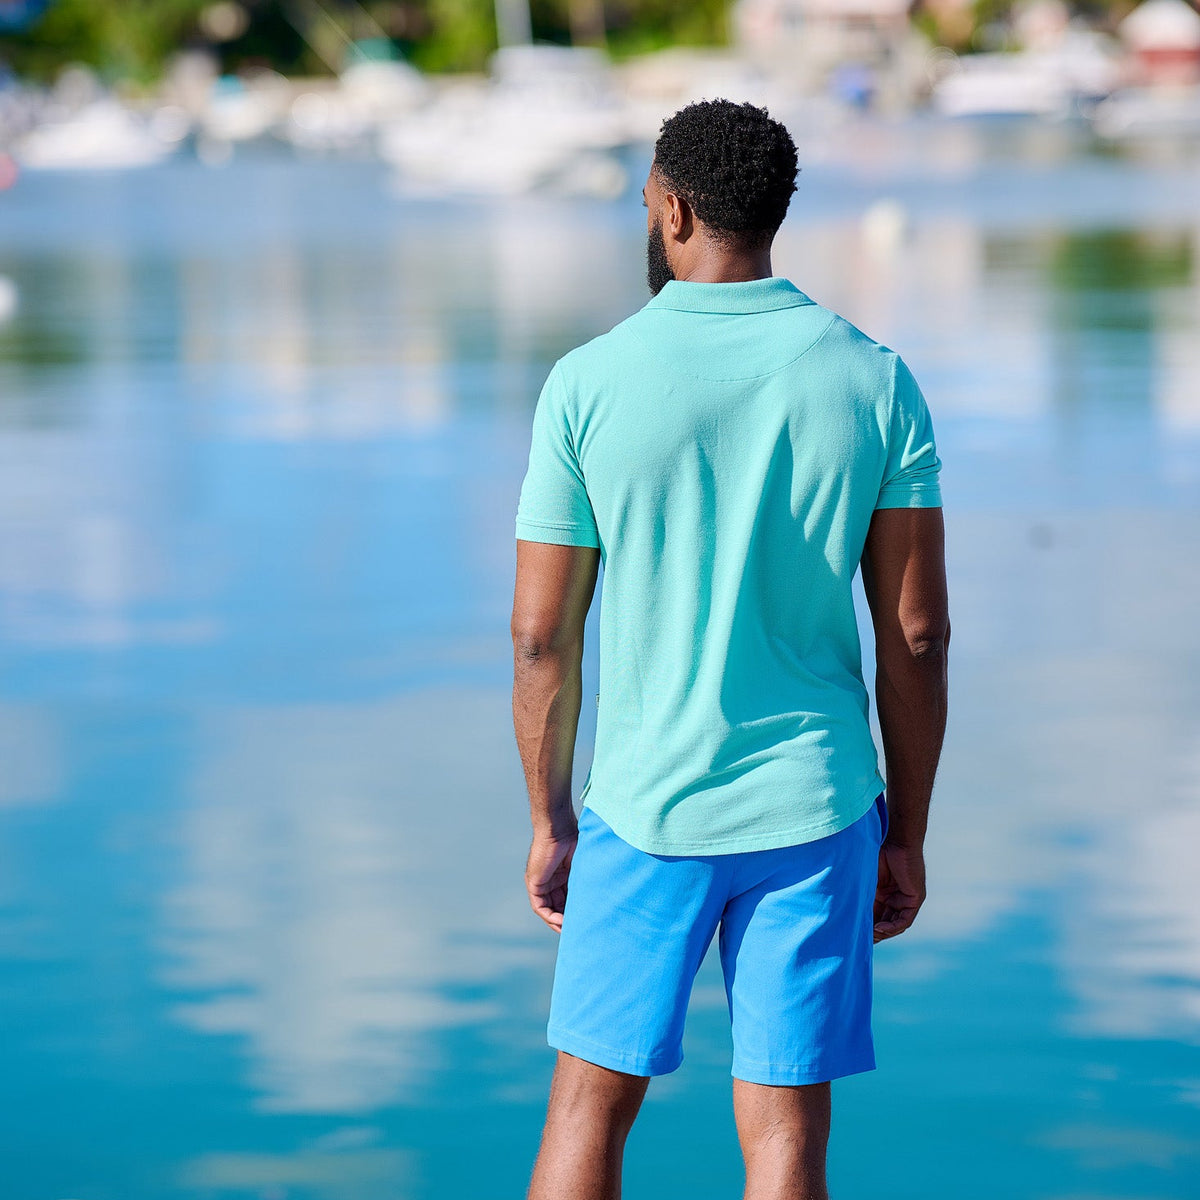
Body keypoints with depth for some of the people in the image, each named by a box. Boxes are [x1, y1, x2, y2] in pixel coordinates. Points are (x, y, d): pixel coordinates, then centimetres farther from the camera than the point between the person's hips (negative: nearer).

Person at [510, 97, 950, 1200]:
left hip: (645, 814, -1)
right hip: (813, 808, 1)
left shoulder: (588, 386, -7)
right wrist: (907, 834, 7)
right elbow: (917, 634, -2)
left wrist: (549, 822, 7)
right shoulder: (877, 384, -3)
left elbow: (542, 635, -5)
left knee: (591, 1106, 13)